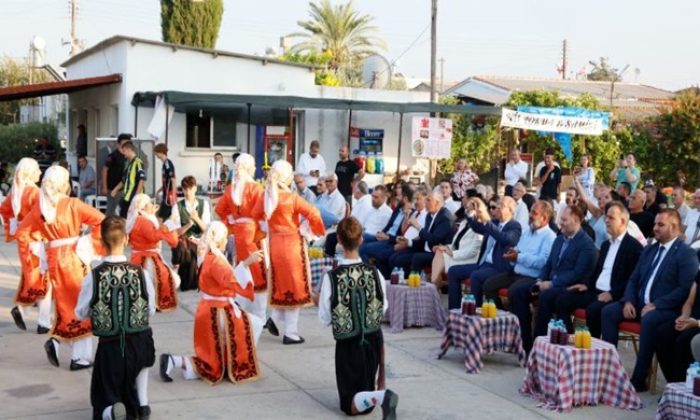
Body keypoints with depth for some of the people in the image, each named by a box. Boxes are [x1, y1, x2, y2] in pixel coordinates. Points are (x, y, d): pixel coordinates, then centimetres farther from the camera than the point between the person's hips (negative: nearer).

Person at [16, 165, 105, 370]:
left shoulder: (39, 208, 3)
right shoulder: (72, 204, -9)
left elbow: (22, 233, 5)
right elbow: (100, 219, -18)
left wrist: (27, 261, 11)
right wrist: (94, 245, -9)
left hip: (53, 259, 4)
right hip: (74, 258, -4)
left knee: (65, 304, 21)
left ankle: (56, 339, 1)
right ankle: (80, 356, 7)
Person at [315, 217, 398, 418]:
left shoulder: (331, 278, -18)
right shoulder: (375, 274, -11)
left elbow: (325, 320, -10)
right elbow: (383, 310, 3)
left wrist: (319, 302, 9)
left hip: (347, 344, -3)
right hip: (373, 341, 3)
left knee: (350, 404, 1)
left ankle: (379, 396, -25)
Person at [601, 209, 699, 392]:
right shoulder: (649, 250, 18)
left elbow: (685, 289, -16)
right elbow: (633, 279, 18)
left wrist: (655, 305, -21)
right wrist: (628, 301, -2)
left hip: (666, 309, -7)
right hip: (640, 304, 7)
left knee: (649, 320, -36)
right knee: (609, 311, -14)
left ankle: (639, 379, -28)